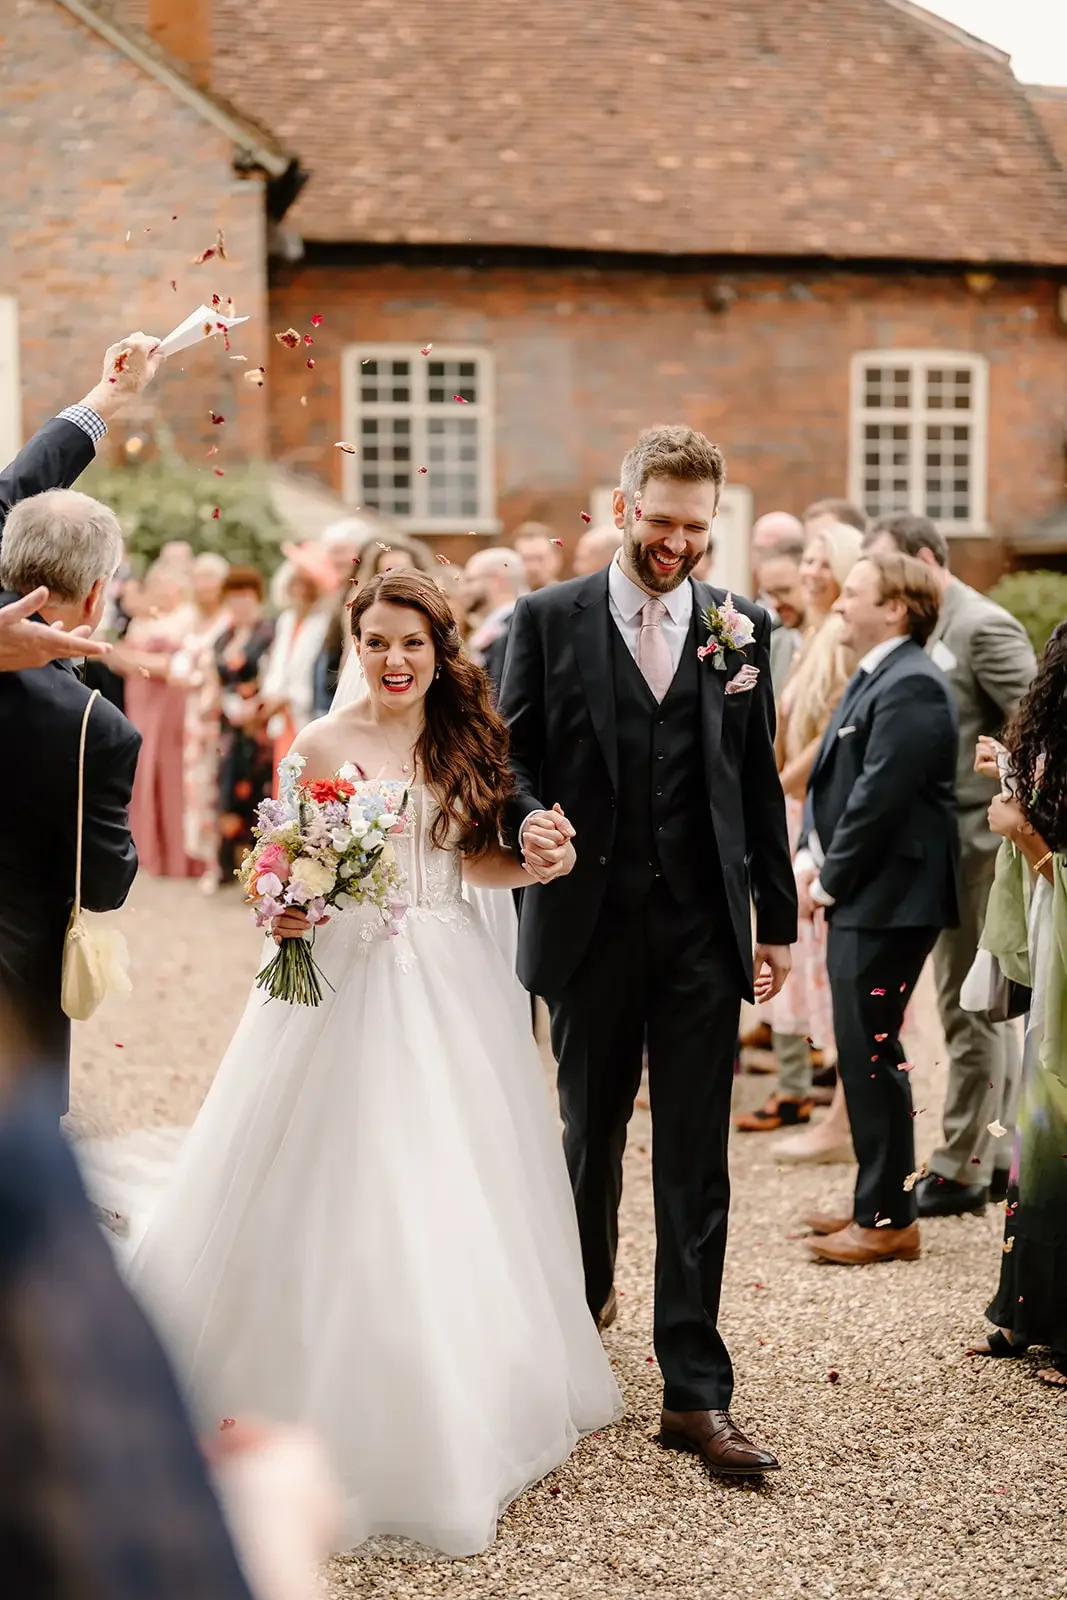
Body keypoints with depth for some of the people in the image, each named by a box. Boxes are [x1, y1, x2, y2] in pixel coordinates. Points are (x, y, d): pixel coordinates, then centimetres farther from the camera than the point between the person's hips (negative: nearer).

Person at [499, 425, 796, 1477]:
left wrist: (777, 917, 8)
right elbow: (513, 751, 2)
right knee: (590, 1135, 17)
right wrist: (528, 819, -20)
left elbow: (759, 780, 8)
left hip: (703, 930, 0)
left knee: (695, 1163, -1)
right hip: (591, 926, 0)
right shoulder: (548, 620, 1)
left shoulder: (740, 628, 5)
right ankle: (583, 1300, 42)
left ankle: (695, 1392, 1)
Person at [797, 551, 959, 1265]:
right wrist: (810, 859, 4)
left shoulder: (910, 686, -17)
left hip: (888, 899, -10)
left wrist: (828, 882, -13)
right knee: (863, 1052, 15)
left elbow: (880, 797, -21)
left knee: (872, 1052, -6)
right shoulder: (874, 678, 16)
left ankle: (889, 1219, 3)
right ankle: (877, 1201, 25)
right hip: (860, 897, 10)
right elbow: (834, 779, 17)